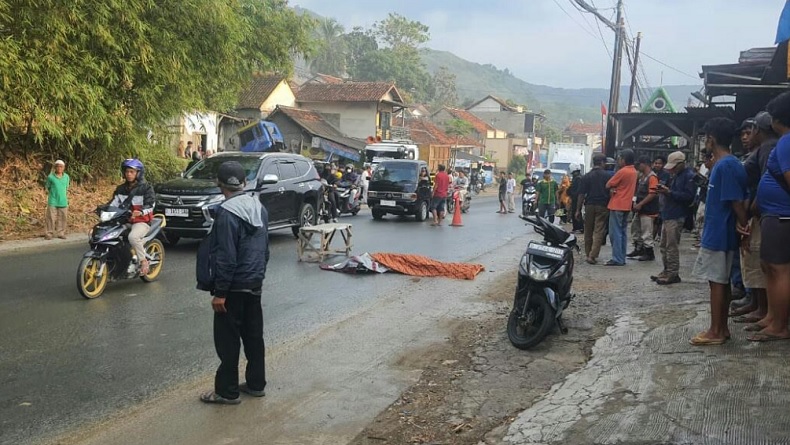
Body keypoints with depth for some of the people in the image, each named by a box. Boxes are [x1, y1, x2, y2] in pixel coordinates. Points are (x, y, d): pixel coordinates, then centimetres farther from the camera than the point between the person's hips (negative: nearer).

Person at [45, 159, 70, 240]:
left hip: (63, 202, 3)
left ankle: (61, 233, 14)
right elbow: (48, 188, 7)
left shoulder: (66, 177, 6)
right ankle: (49, 233, 3)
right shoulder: (50, 177, -5)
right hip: (53, 202, -3)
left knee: (62, 218, 6)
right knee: (51, 218, -3)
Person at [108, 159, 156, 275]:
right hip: (123, 221, 7)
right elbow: (114, 203, 11)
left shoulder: (146, 188, -1)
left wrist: (140, 212, -31)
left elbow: (150, 204, -11)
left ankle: (143, 261, -22)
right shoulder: (120, 189, 17)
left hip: (141, 221, -7)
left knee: (133, 236, -36)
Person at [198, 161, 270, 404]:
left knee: (228, 339, 2)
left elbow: (226, 257, -22)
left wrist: (219, 292, -17)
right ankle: (256, 384, 26)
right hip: (255, 284, 8)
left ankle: (227, 391, 10)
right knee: (253, 335, 16)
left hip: (234, 287, -8)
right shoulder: (259, 207, 6)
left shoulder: (227, 212, -20)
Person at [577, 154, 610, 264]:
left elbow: (581, 194, 0)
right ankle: (593, 255, -13)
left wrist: (578, 210, 4)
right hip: (603, 206, -2)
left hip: (589, 205, 2)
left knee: (588, 231, 13)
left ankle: (588, 254, 22)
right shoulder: (608, 176, -2)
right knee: (599, 231, -2)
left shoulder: (586, 177, 1)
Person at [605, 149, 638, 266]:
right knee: (622, 232, 13)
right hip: (627, 205, 9)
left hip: (617, 206, -9)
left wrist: (612, 188, 7)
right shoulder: (633, 171, 10)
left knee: (615, 233, -5)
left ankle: (617, 259, -6)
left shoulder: (622, 171, -17)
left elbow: (608, 185, -11)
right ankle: (622, 258, 15)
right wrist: (614, 188, -8)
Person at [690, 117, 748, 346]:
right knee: (722, 282, 13)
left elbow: (737, 202, -19)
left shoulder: (725, 166, -18)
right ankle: (722, 328, 20)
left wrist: (744, 228, -13)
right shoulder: (727, 164, 12)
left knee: (717, 282, -3)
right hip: (720, 234, 10)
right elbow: (738, 201, 17)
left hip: (718, 235, -10)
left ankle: (715, 332, 4)